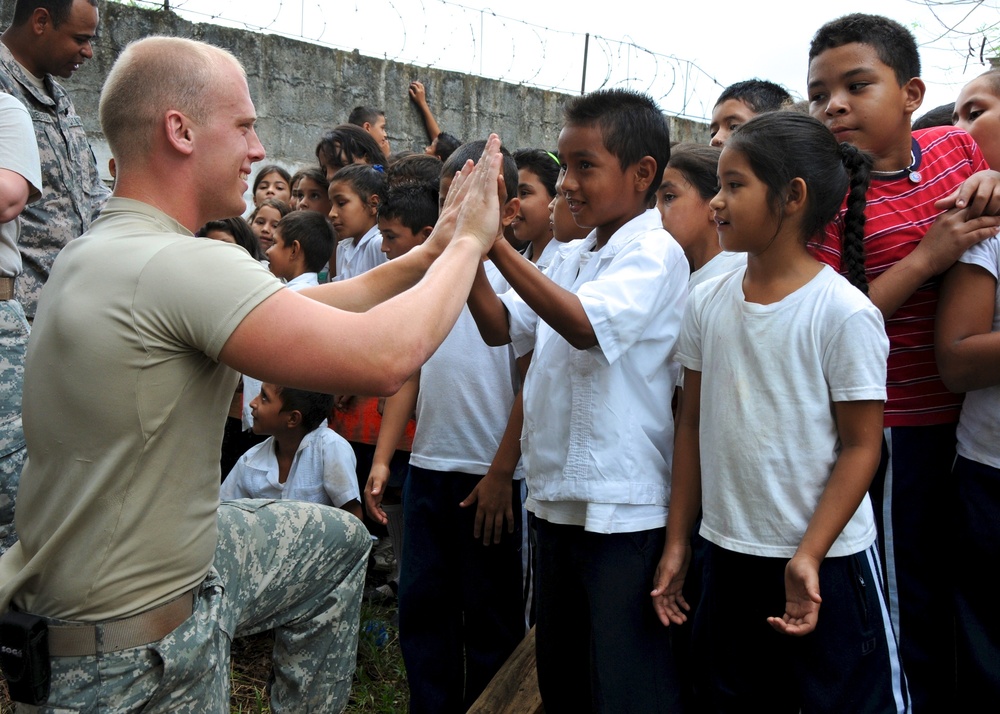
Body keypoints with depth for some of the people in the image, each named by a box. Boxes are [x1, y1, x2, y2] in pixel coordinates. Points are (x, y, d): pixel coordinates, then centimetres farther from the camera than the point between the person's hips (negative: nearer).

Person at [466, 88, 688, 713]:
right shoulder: (569, 259, 11)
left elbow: (585, 326, -27)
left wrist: (499, 247, -25)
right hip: (558, 496, 8)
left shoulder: (655, 252, -12)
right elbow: (503, 329, 11)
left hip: (624, 506, -8)